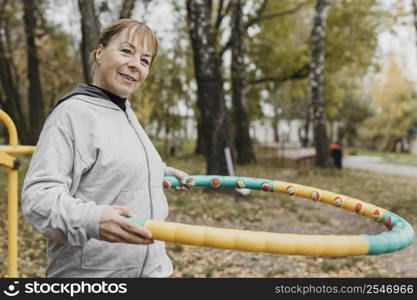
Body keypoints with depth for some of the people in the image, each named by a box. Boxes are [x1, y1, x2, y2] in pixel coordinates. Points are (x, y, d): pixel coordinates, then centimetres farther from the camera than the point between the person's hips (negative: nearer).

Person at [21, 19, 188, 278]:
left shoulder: (127, 113, 12)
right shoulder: (73, 112, -14)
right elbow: (38, 194, -23)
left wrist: (163, 172, 36)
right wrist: (90, 219, -39)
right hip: (92, 271, -8)